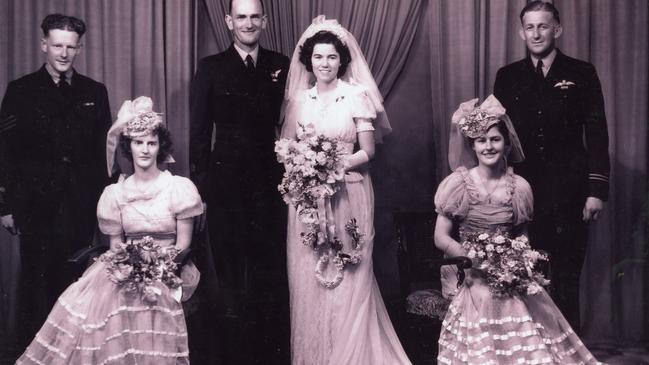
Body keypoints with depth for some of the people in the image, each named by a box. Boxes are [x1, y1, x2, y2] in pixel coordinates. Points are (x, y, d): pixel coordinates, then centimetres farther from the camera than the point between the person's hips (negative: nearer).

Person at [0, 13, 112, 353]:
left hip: (81, 204, 2)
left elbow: (103, 151, 7)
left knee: (75, 279, 9)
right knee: (36, 279, 6)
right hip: (36, 203, -2)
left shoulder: (94, 92, 7)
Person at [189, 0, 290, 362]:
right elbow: (199, 130, 1)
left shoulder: (282, 66, 6)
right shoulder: (211, 68, 2)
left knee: (273, 275, 8)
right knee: (231, 277, 9)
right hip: (227, 186, -1)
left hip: (271, 183, 1)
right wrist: (201, 183, -4)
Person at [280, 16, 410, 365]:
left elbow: (367, 151, -4)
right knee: (308, 277, 5)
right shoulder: (299, 98, 8)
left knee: (347, 277, 0)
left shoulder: (357, 94, -3)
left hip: (347, 194, -3)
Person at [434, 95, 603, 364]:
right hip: (472, 281, -2)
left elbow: (523, 236, 13)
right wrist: (476, 258, -18)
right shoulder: (458, 183, -5)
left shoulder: (519, 187, 2)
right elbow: (441, 238, -5)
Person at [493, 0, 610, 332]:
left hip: (569, 192, -1)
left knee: (566, 278, 5)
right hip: (524, 190, 2)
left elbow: (597, 135, 0)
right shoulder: (508, 77, 8)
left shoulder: (581, 74, 2)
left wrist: (596, 190, -6)